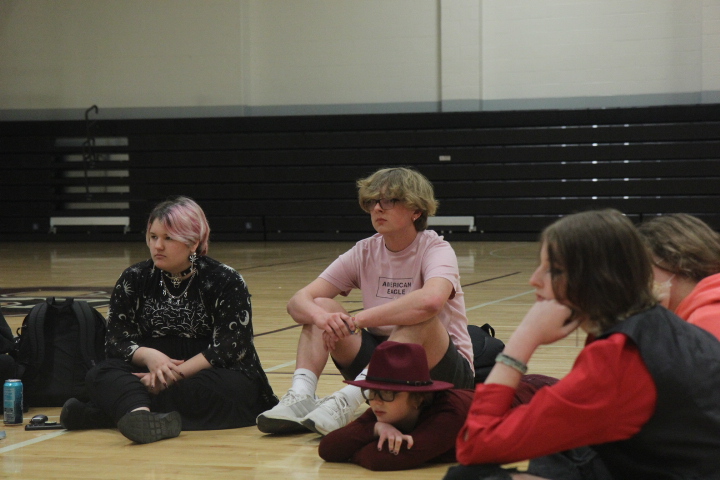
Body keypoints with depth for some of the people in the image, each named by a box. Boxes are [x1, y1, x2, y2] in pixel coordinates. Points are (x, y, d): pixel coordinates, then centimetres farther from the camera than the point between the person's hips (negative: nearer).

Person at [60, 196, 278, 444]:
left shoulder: (225, 282, -2)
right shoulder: (134, 280, 9)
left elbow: (229, 348, -11)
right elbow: (115, 340, 4)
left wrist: (175, 373, -21)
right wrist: (148, 356, -18)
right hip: (152, 376, 4)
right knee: (101, 374, -24)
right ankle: (141, 414, -56)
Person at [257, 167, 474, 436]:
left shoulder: (436, 250, -14)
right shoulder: (364, 252, 1)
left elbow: (431, 300, -39)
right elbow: (298, 301, -7)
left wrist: (358, 320, -34)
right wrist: (322, 318, -31)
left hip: (446, 372, -5)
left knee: (420, 320, -34)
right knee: (320, 308, -8)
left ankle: (348, 400, -40)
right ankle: (300, 397, -27)